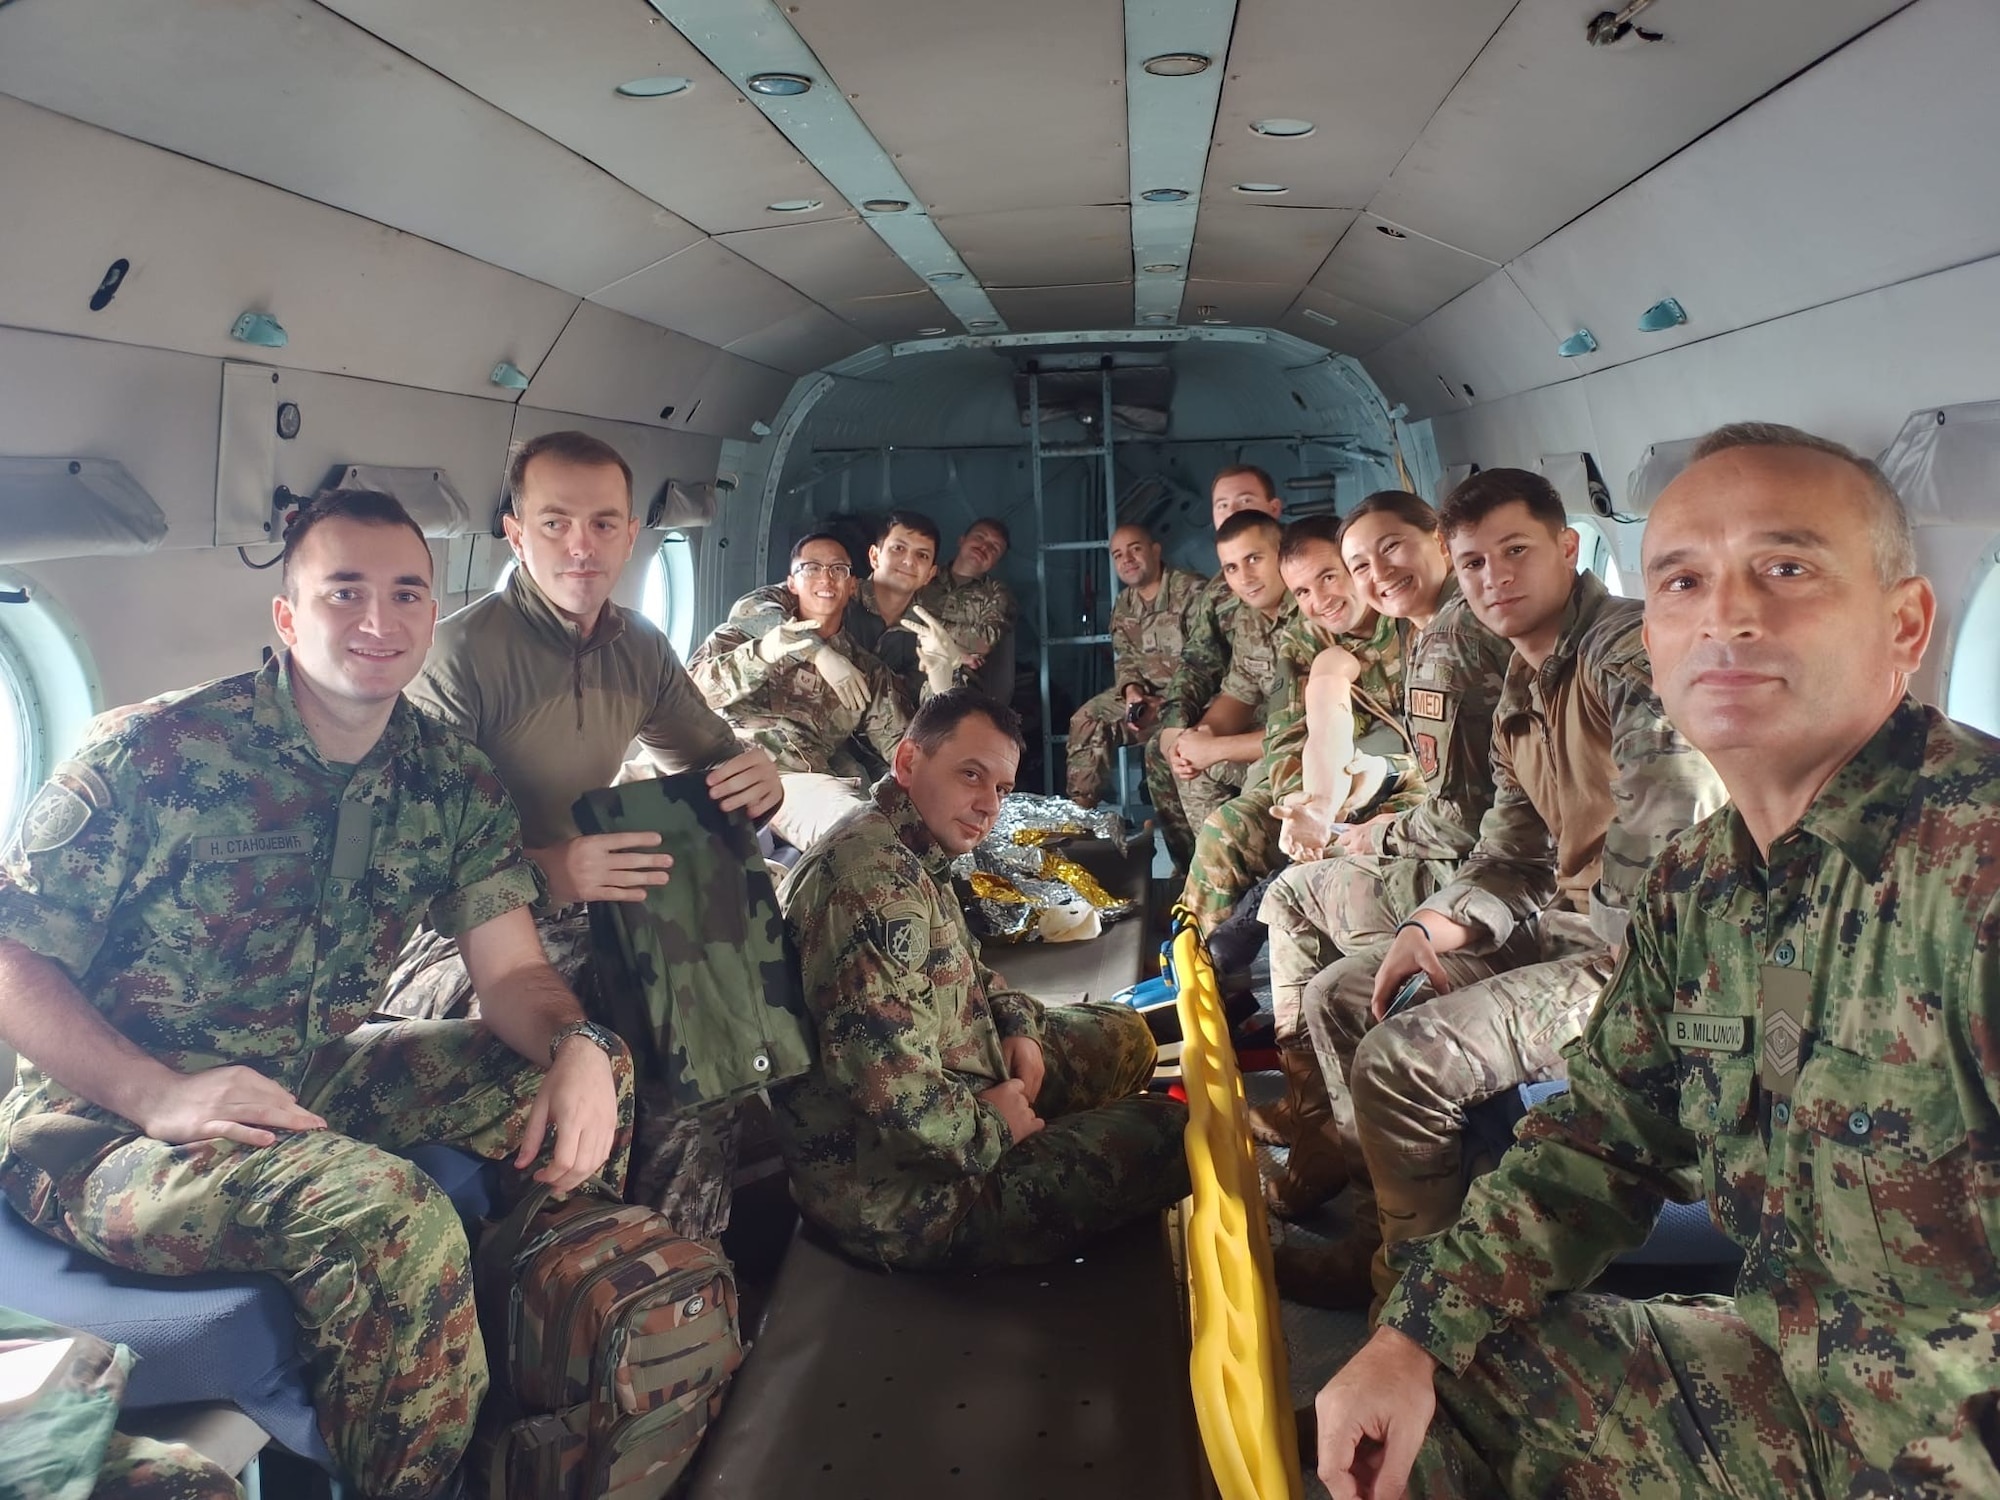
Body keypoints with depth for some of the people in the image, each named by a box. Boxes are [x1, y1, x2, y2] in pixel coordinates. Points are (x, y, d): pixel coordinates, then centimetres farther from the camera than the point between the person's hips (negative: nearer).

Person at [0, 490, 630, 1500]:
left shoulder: (454, 783, 0)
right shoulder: (153, 755, -15)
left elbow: (512, 973, -1)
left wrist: (575, 1046, -24)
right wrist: (158, 1093, -29)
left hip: (316, 1081, 6)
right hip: (109, 1119, -6)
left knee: (596, 1070, -3)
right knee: (390, 1215, -33)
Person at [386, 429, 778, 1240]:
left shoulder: (640, 647, 5)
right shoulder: (465, 649, -17)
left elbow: (713, 761, 17)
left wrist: (757, 779, -8)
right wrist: (541, 869, -38)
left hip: (577, 925, 7)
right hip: (455, 938, -6)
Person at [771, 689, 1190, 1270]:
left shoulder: (913, 856, 5)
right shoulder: (876, 881, -29)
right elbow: (889, 1086, -36)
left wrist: (1017, 1021, 3)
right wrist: (989, 1127, -18)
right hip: (901, 1196, -11)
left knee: (1123, 1036, 18)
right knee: (1167, 1134, -7)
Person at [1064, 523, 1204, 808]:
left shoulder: (1192, 591, -16)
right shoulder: (1123, 606, 10)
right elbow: (1125, 659, 9)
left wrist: (1165, 704, -28)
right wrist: (1132, 692, -15)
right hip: (1145, 690, 8)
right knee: (1087, 720, -1)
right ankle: (1080, 805, 6)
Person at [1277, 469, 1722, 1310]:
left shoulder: (1631, 649, -18)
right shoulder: (1519, 697, 14)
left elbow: (1664, 834, -33)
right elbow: (1506, 858, 13)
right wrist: (1428, 932, -5)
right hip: (1561, 923, 10)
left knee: (1400, 1059, -21)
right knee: (1342, 999, 11)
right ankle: (1376, 1246, 19)